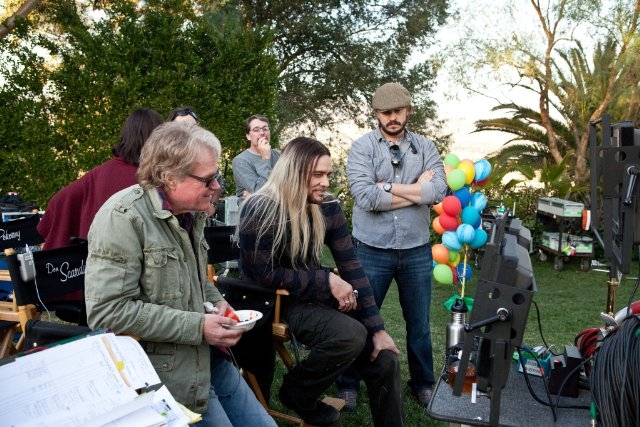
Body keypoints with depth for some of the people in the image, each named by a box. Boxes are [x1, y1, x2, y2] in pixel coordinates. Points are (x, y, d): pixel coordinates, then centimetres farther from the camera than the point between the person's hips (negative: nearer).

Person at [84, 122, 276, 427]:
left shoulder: (190, 211, 5)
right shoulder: (122, 218, -19)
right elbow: (107, 312, -24)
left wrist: (217, 303, 1)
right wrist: (197, 327, -23)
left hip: (209, 358, 8)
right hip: (168, 372, -7)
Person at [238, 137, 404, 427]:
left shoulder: (327, 207, -4)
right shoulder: (260, 211, -20)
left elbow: (351, 266, -4)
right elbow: (263, 275, -19)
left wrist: (377, 327, -9)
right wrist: (327, 281, -20)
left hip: (314, 296, 6)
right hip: (273, 301, -5)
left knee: (385, 360, -10)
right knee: (351, 335, -29)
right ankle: (296, 393, -2)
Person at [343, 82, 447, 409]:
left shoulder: (425, 147, 4)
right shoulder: (362, 147, -5)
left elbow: (438, 191, -11)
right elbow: (365, 197, -19)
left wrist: (388, 187, -15)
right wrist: (416, 191, -13)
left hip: (417, 251, 3)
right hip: (371, 251, -2)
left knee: (419, 323, 16)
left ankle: (422, 382, 36)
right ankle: (348, 384, 29)